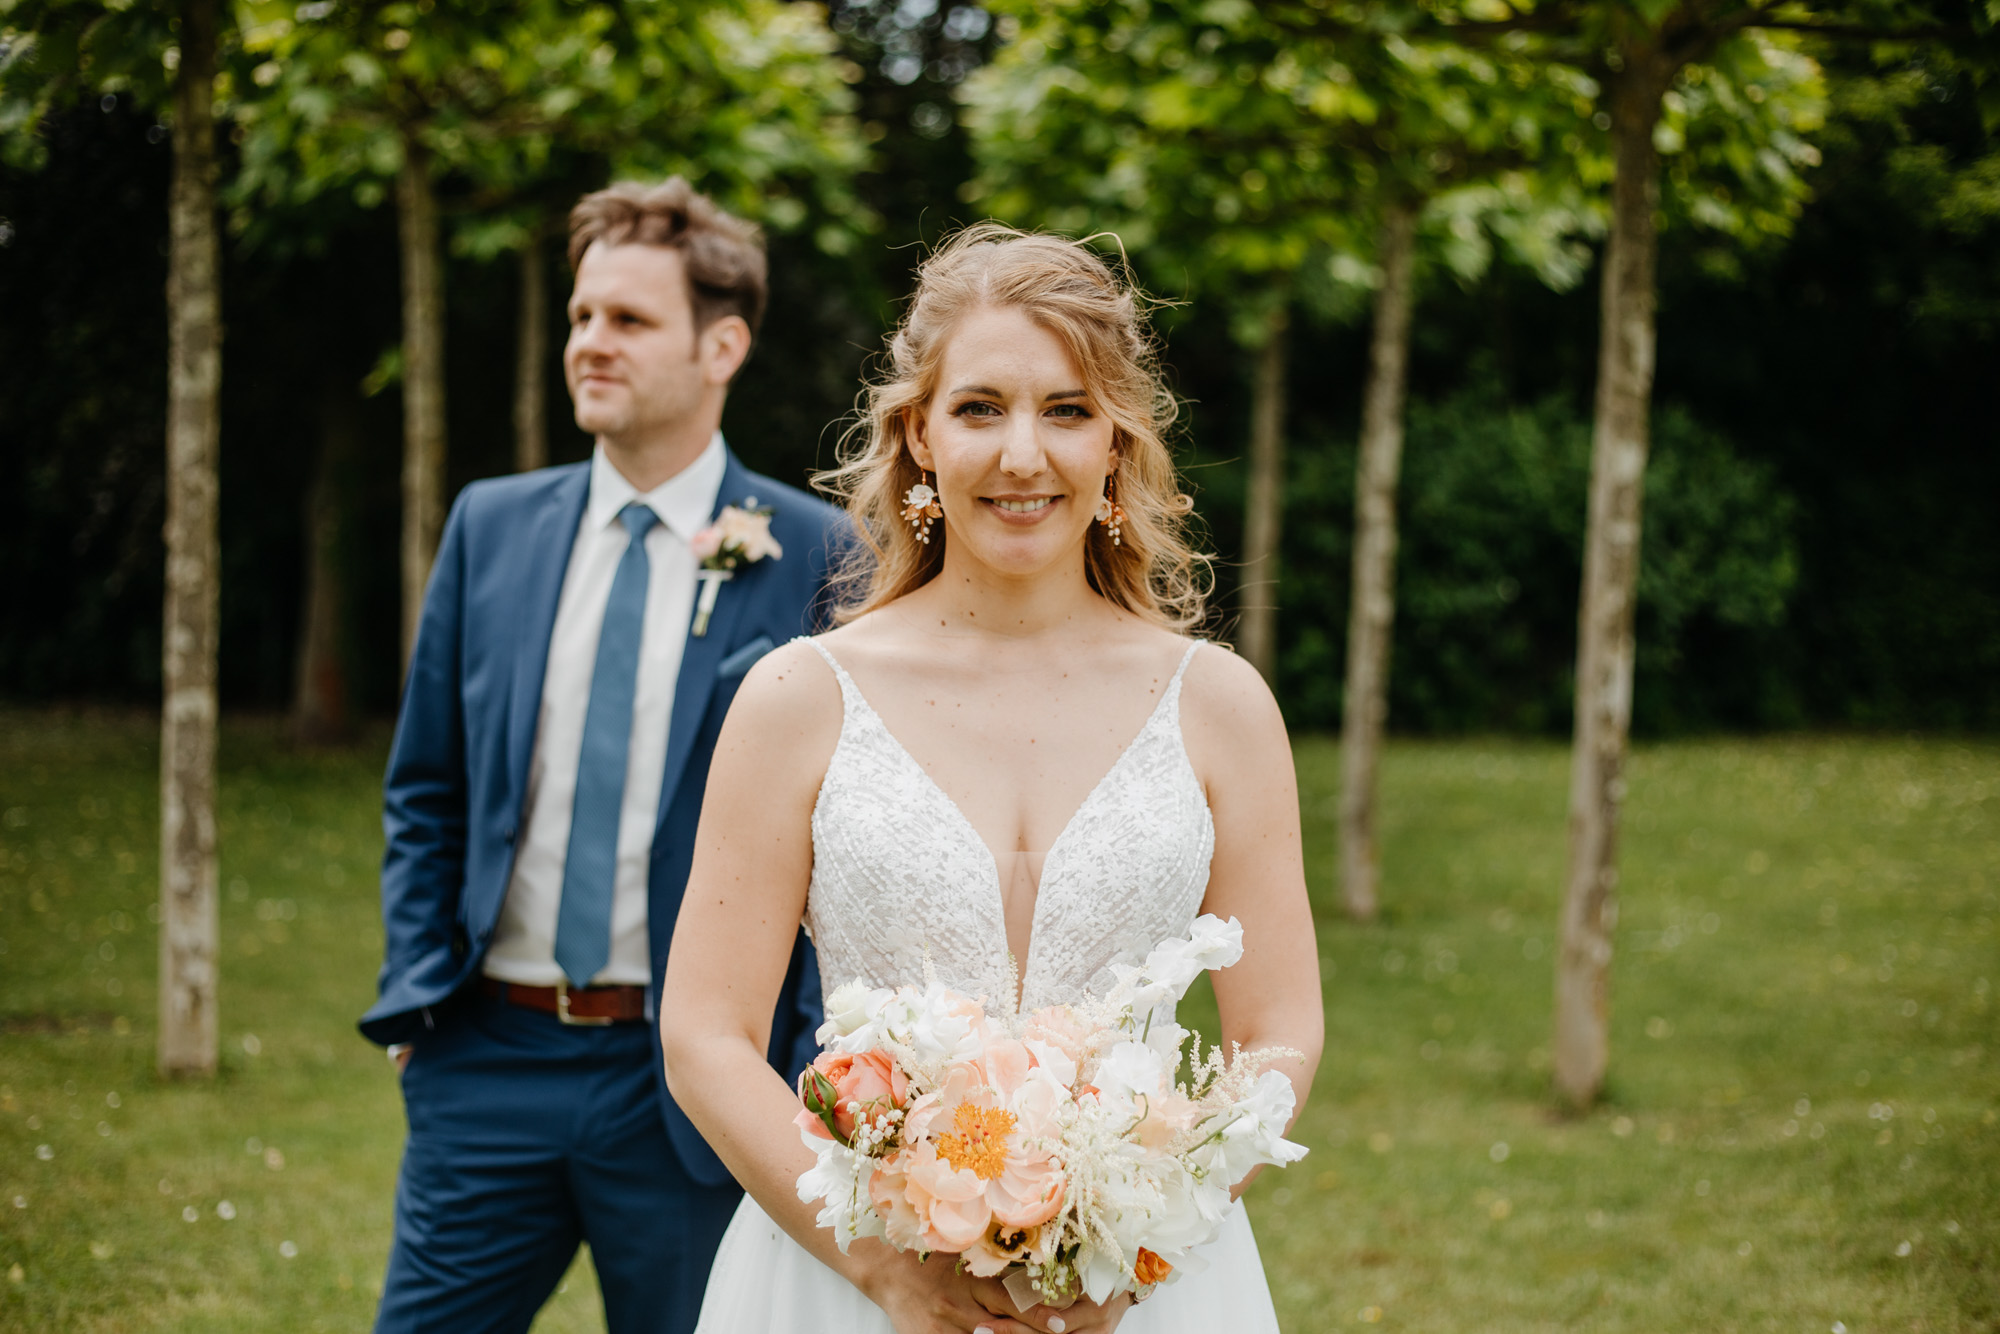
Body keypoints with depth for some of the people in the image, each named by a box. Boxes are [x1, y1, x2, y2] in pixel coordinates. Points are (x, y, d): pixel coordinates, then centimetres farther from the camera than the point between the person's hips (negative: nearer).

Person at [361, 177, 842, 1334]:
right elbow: (426, 793, 13)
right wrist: (416, 991, 4)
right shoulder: (492, 526, 6)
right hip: (488, 1057, 3)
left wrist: (814, 1067, -7)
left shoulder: (813, 557, -5)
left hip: (693, 1076, -3)